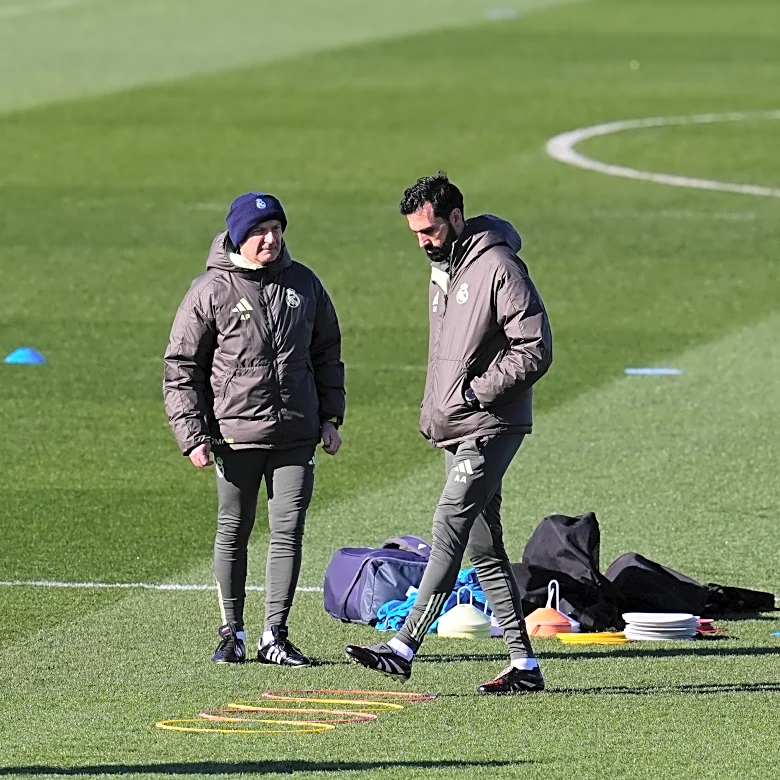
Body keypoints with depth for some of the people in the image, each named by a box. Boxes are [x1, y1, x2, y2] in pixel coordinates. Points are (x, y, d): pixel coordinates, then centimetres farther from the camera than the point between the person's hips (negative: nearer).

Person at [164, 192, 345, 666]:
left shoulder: (304, 284, 8)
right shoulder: (212, 292, -4)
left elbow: (327, 355, 19)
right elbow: (181, 367, -1)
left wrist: (330, 417, 11)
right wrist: (192, 434, -8)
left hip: (295, 436, 3)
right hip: (236, 434, -2)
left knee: (289, 532, -1)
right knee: (234, 532, 6)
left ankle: (275, 636, 4)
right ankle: (233, 633, 16)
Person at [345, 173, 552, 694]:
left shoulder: (498, 267, -12)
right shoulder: (443, 270, 17)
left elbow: (535, 349, -16)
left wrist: (477, 391, -20)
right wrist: (432, 412, 18)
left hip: (491, 427, -10)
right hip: (456, 432, 10)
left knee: (451, 526, -17)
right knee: (484, 548, 8)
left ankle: (404, 648, -22)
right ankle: (524, 664, 10)